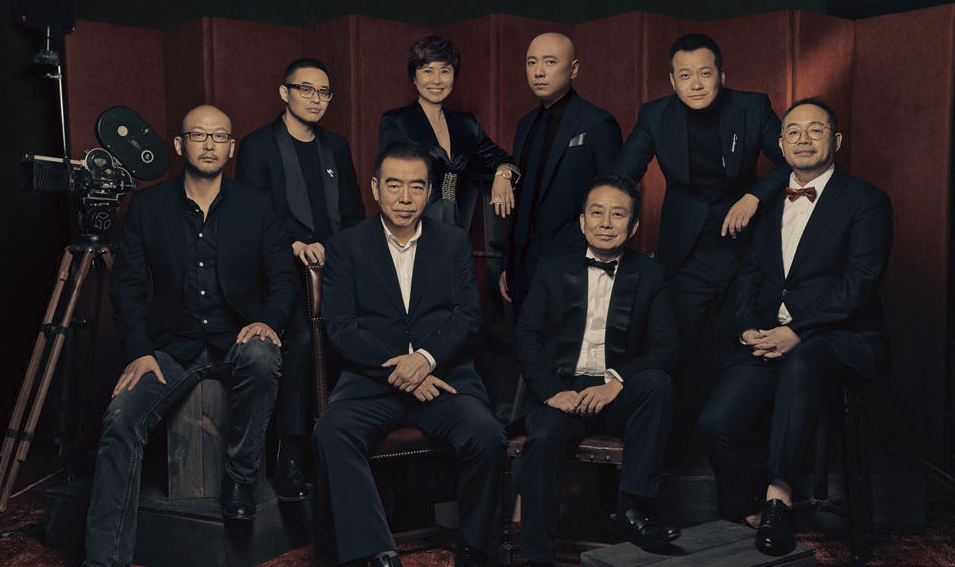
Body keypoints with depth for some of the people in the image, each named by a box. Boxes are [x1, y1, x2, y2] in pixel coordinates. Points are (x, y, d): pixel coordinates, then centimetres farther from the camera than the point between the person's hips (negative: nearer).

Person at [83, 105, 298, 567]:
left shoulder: (256, 207, 6)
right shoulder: (147, 206, 6)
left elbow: (283, 278, 7)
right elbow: (126, 286, 4)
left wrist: (268, 321, -15)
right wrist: (139, 352, -10)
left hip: (236, 341, 0)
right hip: (171, 347, 1)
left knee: (263, 358, -36)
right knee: (120, 417, -24)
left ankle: (240, 476, -13)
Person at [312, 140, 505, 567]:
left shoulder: (455, 243, 14)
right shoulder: (346, 246, 9)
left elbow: (468, 315, 3)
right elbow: (340, 327, -1)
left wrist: (426, 357, -16)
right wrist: (397, 370, -14)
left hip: (444, 376, 1)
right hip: (372, 380, 0)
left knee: (487, 436, -27)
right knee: (330, 433, -30)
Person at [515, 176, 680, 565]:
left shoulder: (649, 275, 10)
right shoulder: (553, 270, 12)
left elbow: (665, 349, -1)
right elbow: (527, 337, 3)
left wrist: (617, 382, -18)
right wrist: (552, 390, -15)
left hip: (619, 396, 0)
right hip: (564, 392, 0)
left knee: (657, 382, -30)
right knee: (543, 437, -30)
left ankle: (632, 510, -26)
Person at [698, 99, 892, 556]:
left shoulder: (866, 202, 1)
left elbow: (859, 281, -10)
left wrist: (797, 332, -19)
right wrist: (749, 328, -5)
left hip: (841, 339, -4)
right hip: (769, 341, 5)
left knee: (799, 364, -41)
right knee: (716, 423, -19)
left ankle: (778, 501, -36)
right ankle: (742, 519, 2)